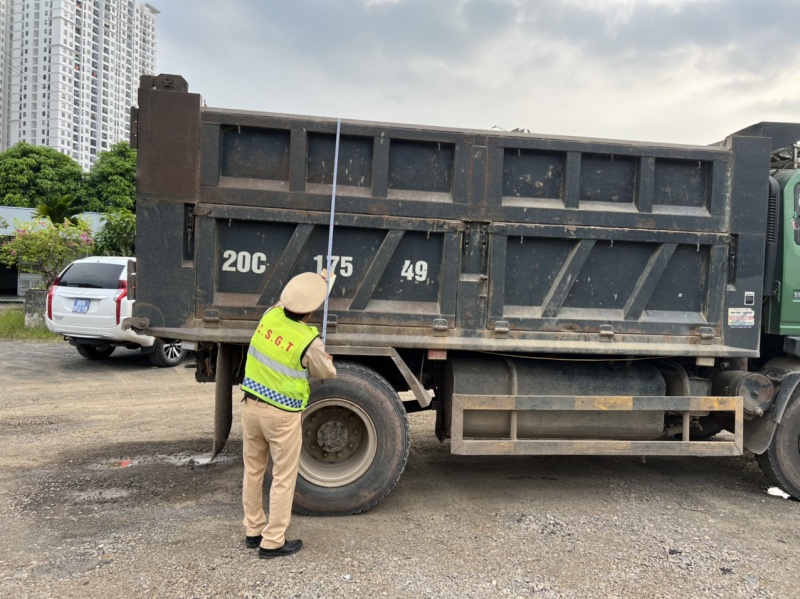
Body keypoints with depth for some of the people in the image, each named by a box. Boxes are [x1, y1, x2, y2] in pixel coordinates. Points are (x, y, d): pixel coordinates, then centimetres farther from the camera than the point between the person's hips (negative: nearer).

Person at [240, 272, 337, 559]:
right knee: (283, 478, 7)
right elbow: (327, 373, -2)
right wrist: (328, 361, 22)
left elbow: (285, 301, 19)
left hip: (252, 406, 7)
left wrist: (319, 281, 30)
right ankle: (272, 542, 14)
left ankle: (253, 531, 31)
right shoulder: (309, 342, -20)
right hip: (282, 416, -6)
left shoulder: (270, 315, -6)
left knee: (253, 471, 18)